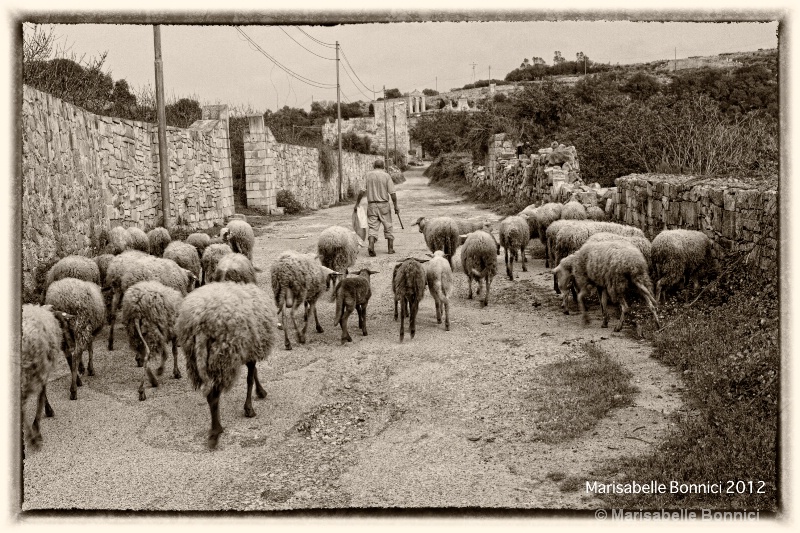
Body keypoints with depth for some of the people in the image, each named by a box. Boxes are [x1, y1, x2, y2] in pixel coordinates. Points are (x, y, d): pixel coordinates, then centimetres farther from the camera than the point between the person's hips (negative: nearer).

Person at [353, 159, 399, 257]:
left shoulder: (368, 175, 1)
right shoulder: (386, 176, -4)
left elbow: (362, 191, -5)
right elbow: (392, 193, -7)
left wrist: (357, 204, 0)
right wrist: (396, 206, 0)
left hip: (371, 204, 1)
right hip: (384, 204, -1)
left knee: (372, 227, 1)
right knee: (388, 226, 12)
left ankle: (371, 246, -19)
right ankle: (391, 248, 18)